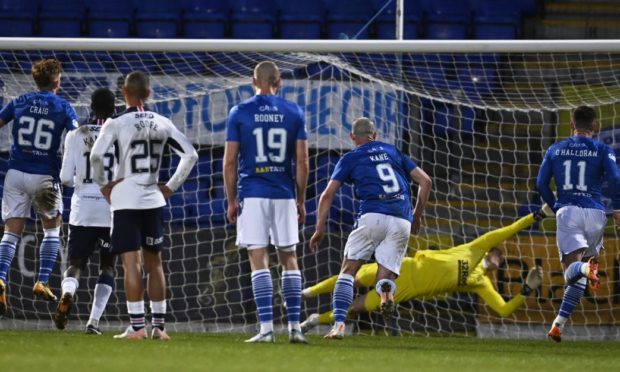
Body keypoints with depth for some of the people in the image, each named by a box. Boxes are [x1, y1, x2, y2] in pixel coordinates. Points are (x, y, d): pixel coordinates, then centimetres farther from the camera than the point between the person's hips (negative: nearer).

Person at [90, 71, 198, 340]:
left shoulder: (116, 123, -7)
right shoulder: (162, 124, 5)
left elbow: (96, 155, -18)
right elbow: (190, 154, 6)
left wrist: (103, 184, -3)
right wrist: (171, 186, 11)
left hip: (125, 200, -4)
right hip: (153, 200, 4)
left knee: (131, 263, -4)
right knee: (154, 263, 12)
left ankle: (137, 326, -9)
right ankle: (158, 326, 12)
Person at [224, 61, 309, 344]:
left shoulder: (239, 113, 0)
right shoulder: (294, 113, 4)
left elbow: (230, 162, -2)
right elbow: (302, 161, 3)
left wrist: (232, 201, 5)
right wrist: (301, 200, 11)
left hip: (252, 195, -2)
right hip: (284, 194, 2)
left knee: (259, 260, -3)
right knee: (289, 258, 10)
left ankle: (266, 327, -10)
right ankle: (294, 327, 8)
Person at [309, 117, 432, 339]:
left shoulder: (350, 158, 14)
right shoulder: (393, 152, 23)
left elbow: (327, 195, 6)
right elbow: (425, 181, 20)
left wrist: (320, 229, 10)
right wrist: (417, 216, 27)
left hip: (372, 215, -2)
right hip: (402, 220, 2)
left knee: (348, 271, 6)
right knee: (385, 277, 7)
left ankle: (339, 324, -9)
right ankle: (386, 291, -31)